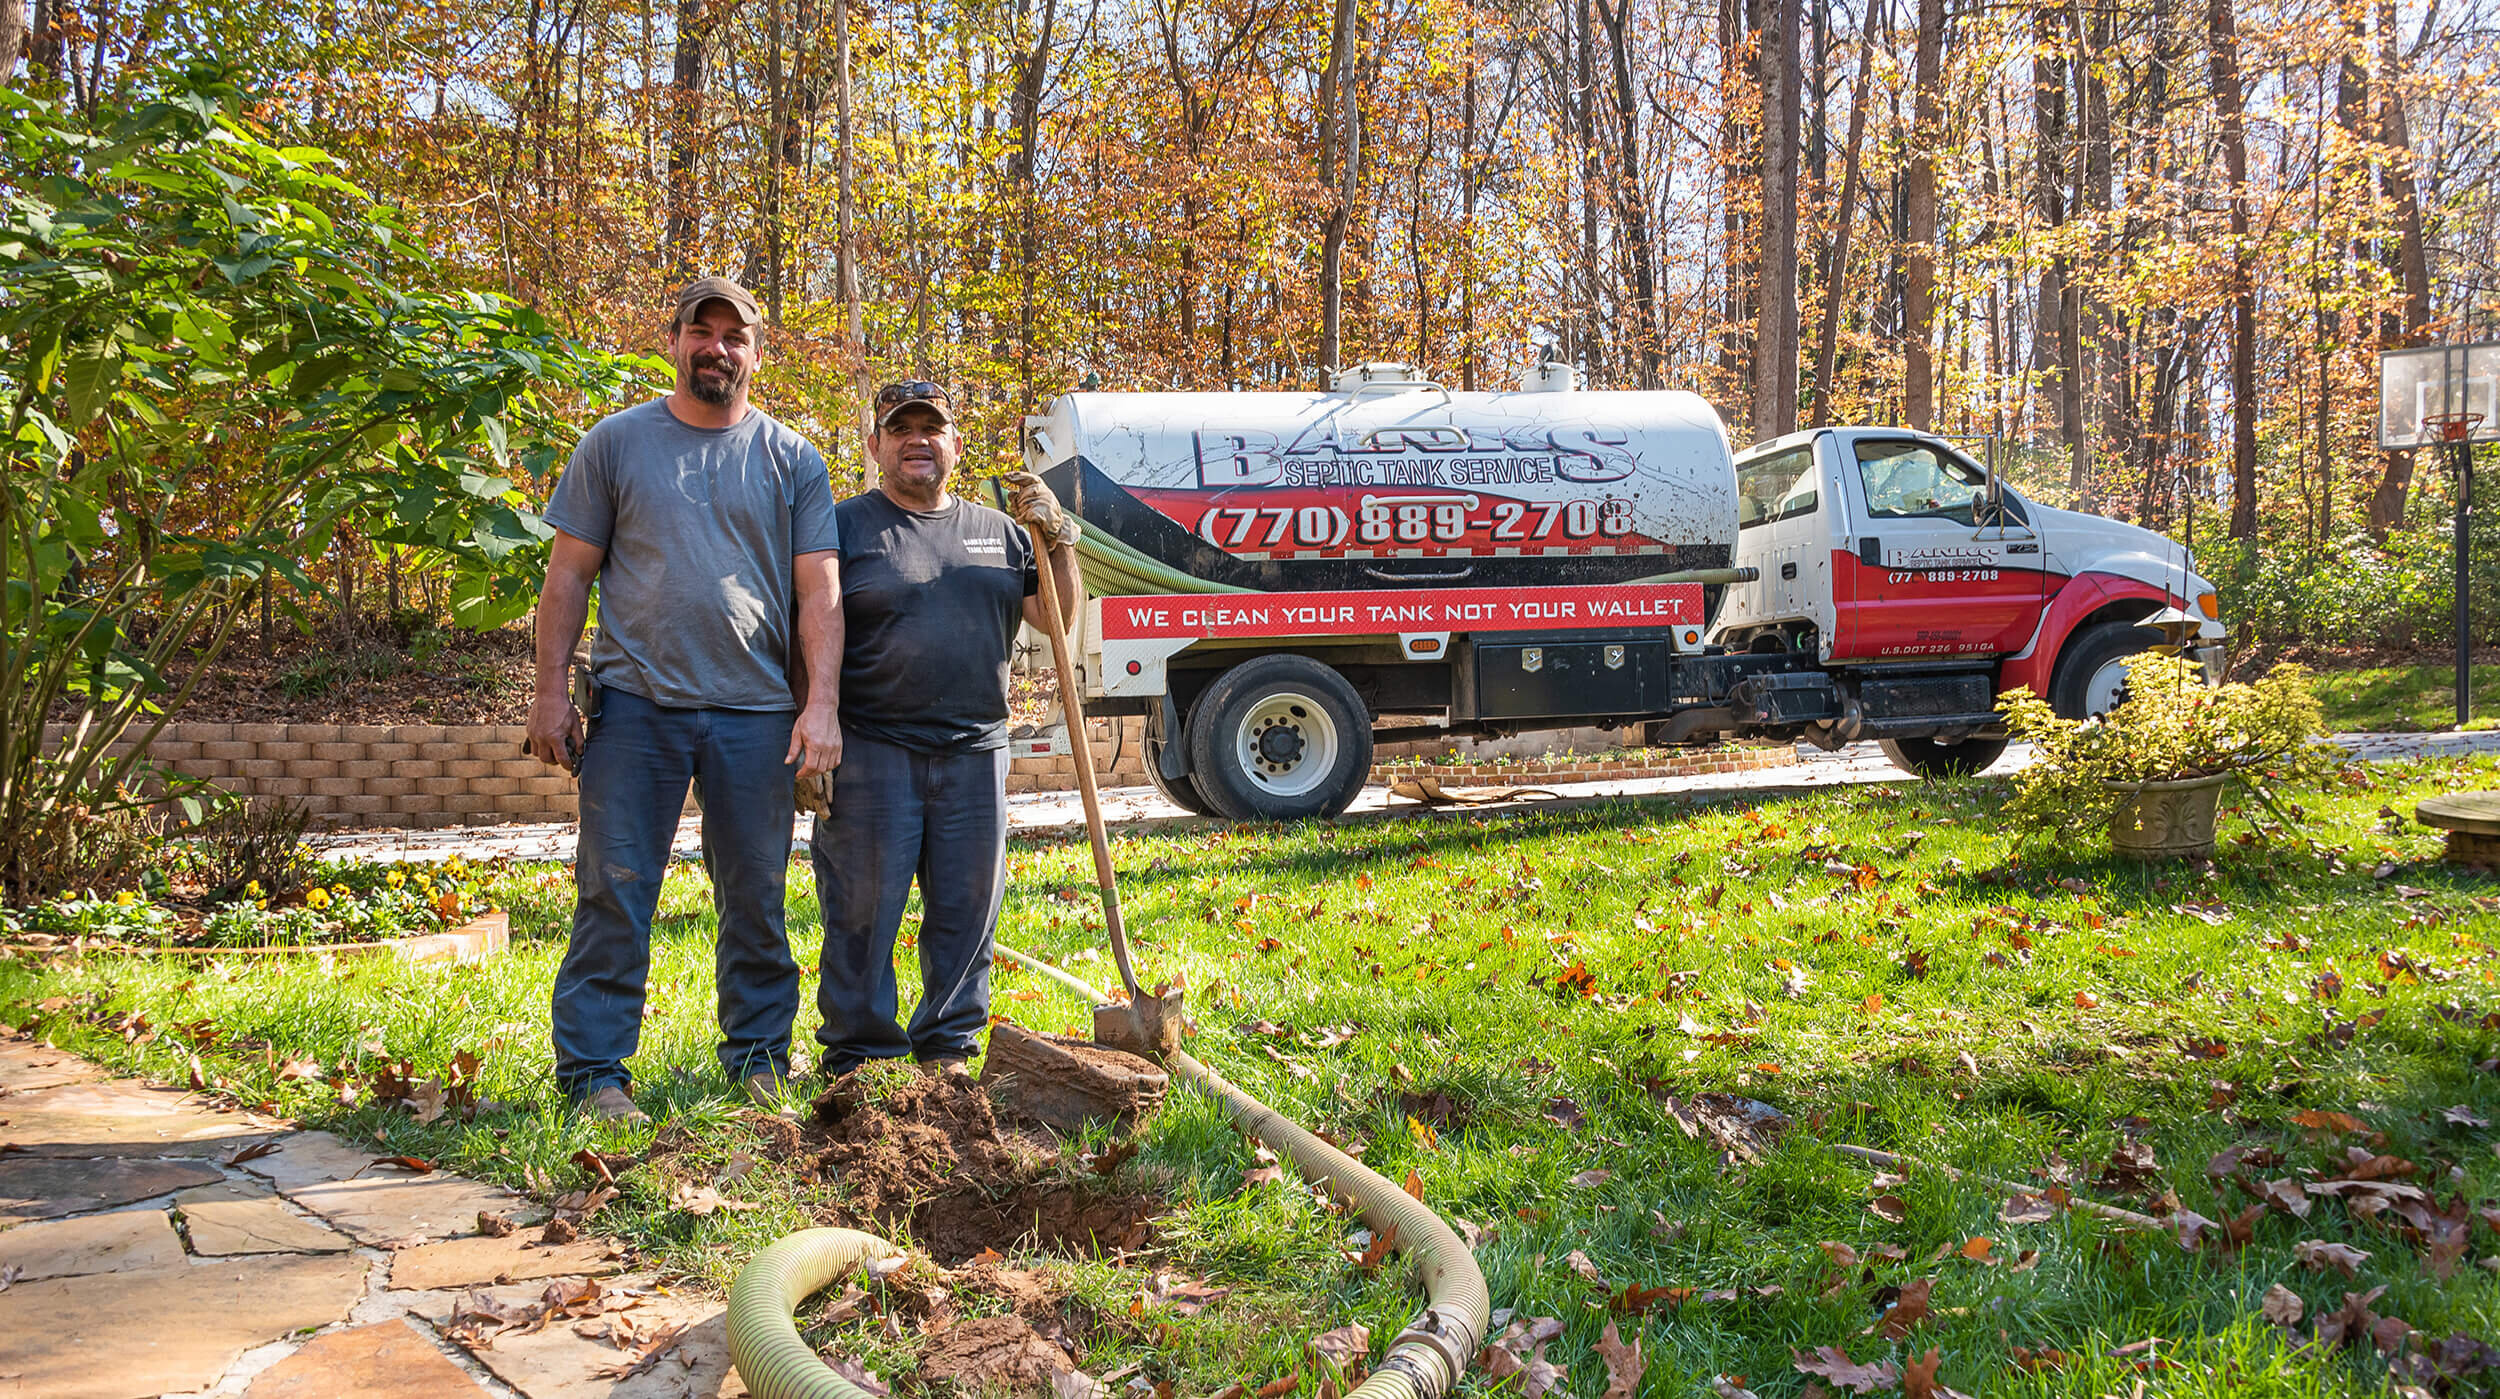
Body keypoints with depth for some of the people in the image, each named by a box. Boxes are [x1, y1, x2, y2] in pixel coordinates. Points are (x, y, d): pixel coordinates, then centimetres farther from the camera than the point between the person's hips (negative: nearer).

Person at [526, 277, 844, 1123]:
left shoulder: (792, 460, 8)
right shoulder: (616, 443, 7)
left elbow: (819, 591, 3)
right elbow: (569, 574, 7)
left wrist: (822, 704, -7)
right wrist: (552, 691, -1)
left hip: (755, 711, 1)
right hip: (635, 704, -1)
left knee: (756, 898, 8)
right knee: (614, 894, 0)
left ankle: (759, 1059, 20)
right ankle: (593, 1071, 9)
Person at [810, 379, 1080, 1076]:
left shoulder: (998, 530, 15)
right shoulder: (845, 524, 3)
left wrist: (1058, 537, 1)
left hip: (974, 752, 4)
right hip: (870, 750, -4)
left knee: (968, 906, 8)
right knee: (863, 908, 0)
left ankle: (948, 1043, 23)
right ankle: (856, 1050, 14)